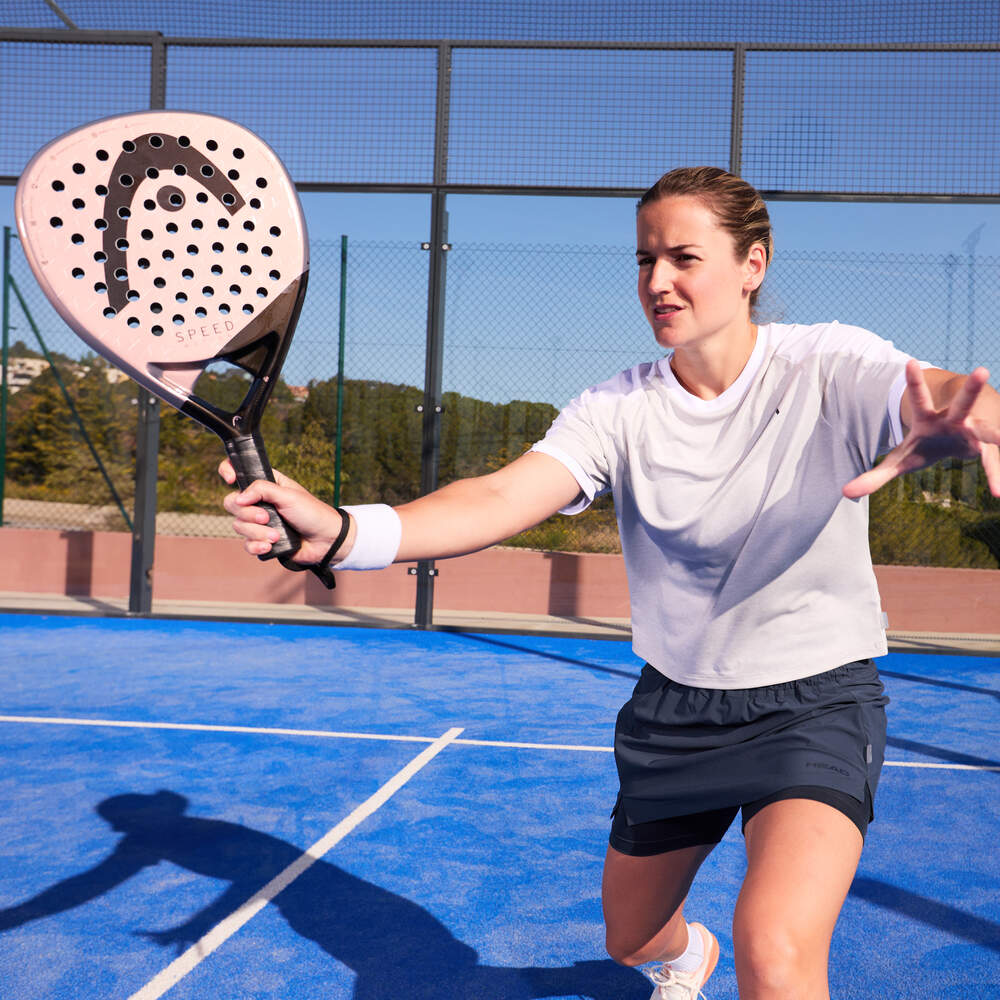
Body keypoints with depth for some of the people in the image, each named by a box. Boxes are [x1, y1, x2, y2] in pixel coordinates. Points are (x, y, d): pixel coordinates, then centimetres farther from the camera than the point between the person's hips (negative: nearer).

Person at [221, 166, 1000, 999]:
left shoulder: (830, 366, -15)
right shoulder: (619, 409, -9)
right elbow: (500, 499, -23)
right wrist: (340, 531, -41)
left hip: (815, 703, -3)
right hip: (673, 706, 4)